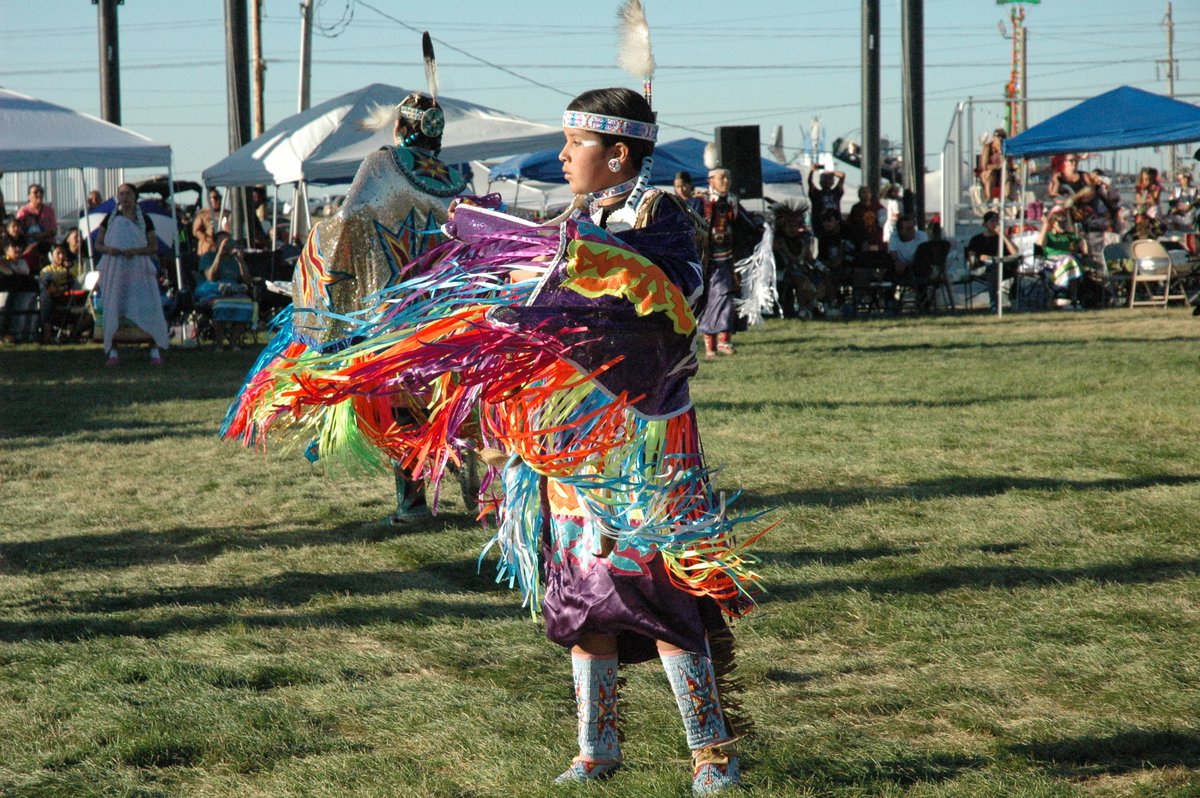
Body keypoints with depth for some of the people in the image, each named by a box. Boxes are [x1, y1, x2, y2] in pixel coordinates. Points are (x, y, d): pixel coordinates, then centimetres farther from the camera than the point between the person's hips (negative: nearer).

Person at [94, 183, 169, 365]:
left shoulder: (143, 220, 5)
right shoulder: (110, 219, 9)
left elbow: (154, 246, 1)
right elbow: (98, 244, 9)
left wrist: (136, 251, -16)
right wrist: (108, 249, -13)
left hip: (138, 269, -1)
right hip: (114, 269, 1)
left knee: (147, 308, -8)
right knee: (112, 309, -2)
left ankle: (156, 350, -5)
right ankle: (113, 352, 3)